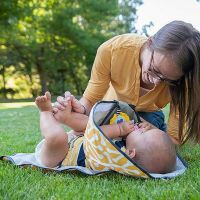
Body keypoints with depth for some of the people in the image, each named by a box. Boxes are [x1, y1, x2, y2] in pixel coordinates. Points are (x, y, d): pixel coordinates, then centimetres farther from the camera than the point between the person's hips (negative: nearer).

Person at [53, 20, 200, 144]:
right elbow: (90, 99, -26)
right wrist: (82, 109, -49)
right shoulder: (112, 50, -36)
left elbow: (173, 137, -29)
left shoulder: (181, 80, -34)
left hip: (147, 113, 0)